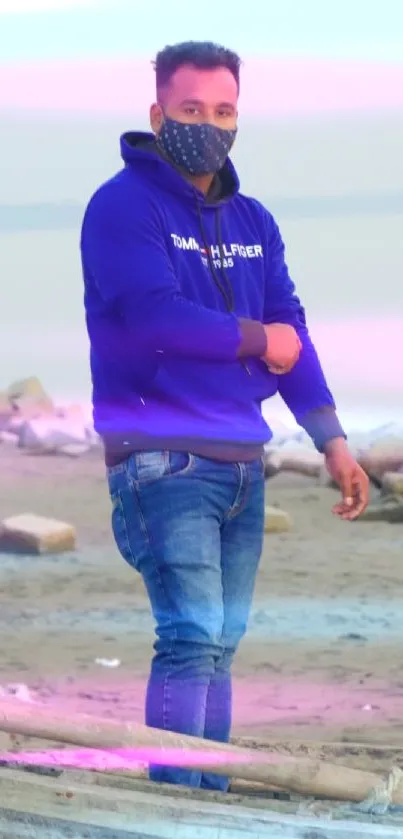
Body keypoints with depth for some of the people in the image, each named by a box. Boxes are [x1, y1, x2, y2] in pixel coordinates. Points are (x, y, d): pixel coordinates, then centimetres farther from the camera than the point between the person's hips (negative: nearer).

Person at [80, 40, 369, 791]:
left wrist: (331, 439, 2)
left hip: (242, 466, 7)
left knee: (221, 644, 10)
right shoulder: (124, 206, -7)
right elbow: (154, 316, -20)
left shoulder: (253, 223, 15)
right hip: (163, 461, -7)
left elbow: (290, 331, 12)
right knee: (192, 637, -16)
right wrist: (257, 341, -7)